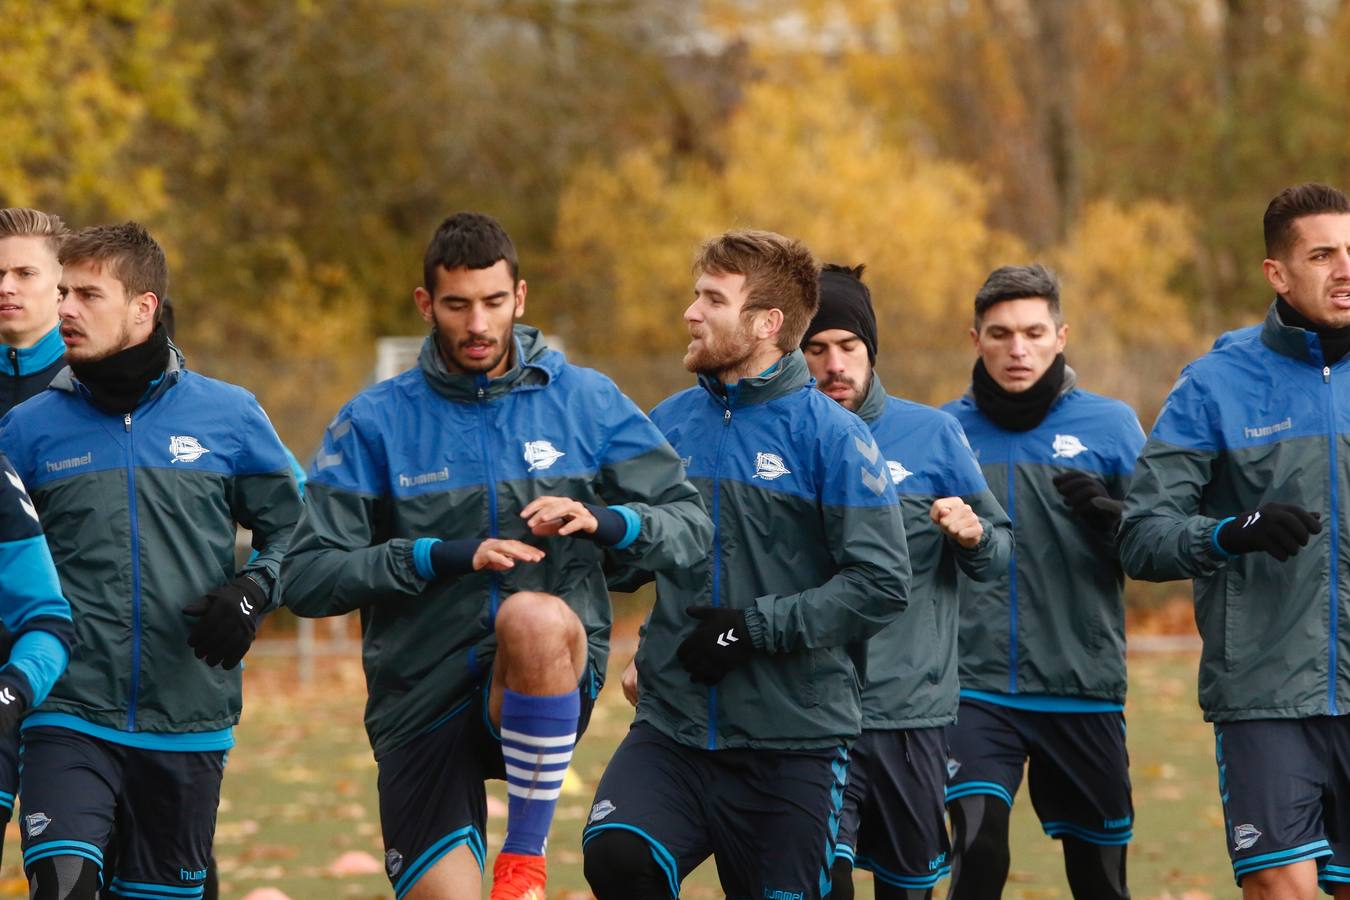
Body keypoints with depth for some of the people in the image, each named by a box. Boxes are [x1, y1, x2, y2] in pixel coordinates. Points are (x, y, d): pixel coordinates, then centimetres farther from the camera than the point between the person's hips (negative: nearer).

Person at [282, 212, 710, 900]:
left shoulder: (586, 401, 6)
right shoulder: (375, 422, 3)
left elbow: (691, 526, 6)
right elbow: (306, 577, -5)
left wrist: (607, 523, -15)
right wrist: (442, 556, -17)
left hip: (550, 687, -1)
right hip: (422, 706, 1)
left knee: (534, 616, -35)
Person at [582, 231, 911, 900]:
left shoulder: (829, 434, -7)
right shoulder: (671, 423, 8)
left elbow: (881, 583, -13)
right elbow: (628, 564, 17)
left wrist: (758, 626, -18)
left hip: (794, 741, -3)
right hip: (672, 726, 3)